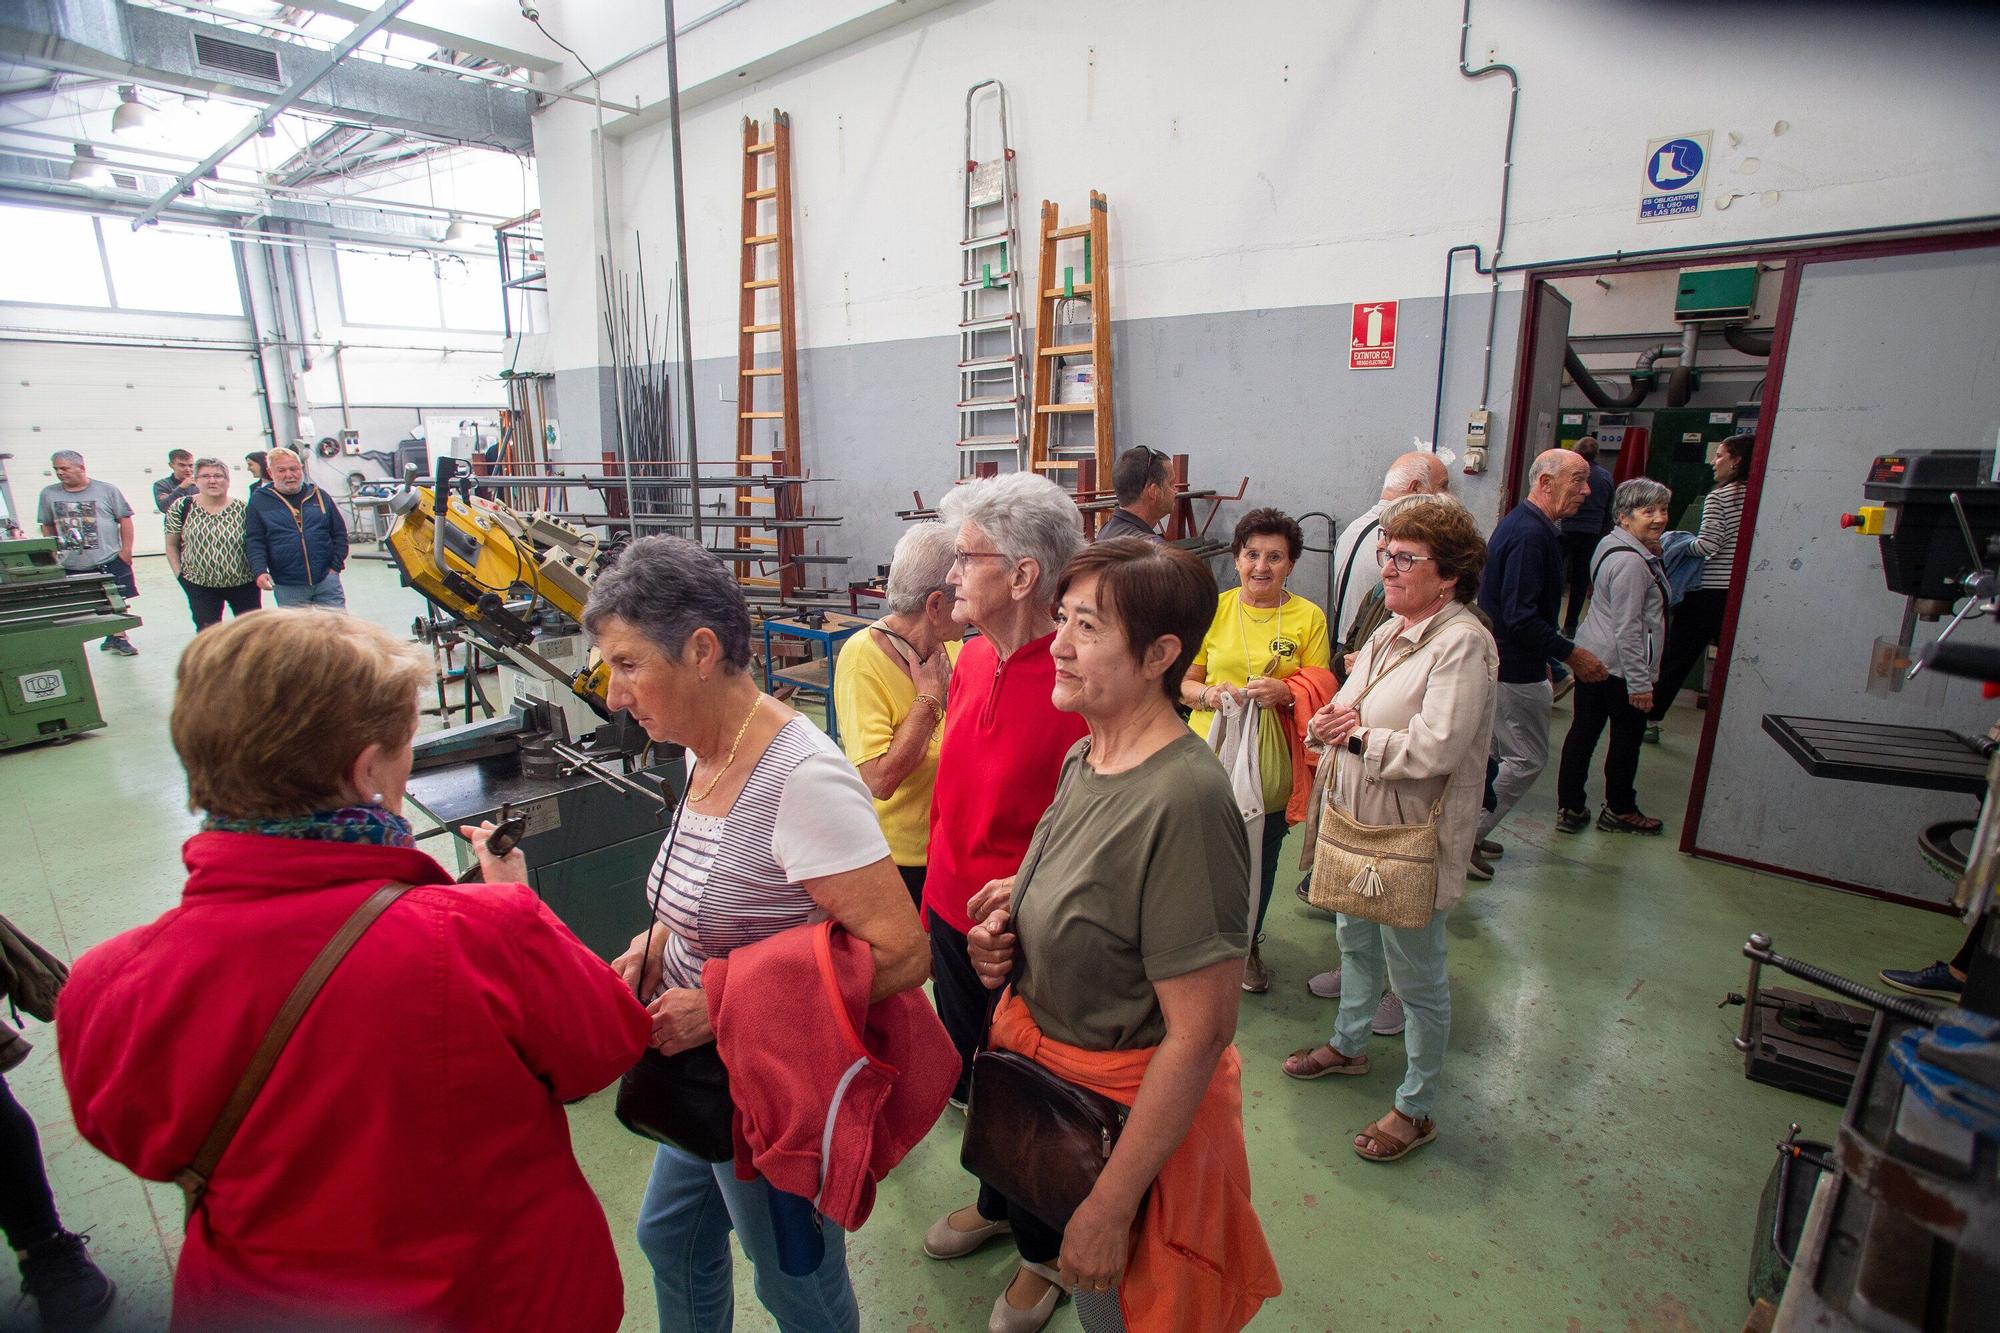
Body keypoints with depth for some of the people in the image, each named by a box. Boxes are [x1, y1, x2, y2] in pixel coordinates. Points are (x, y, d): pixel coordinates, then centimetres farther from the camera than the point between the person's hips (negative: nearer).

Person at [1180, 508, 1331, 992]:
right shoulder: (1213, 608, 1)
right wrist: (1210, 694, -17)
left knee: (1261, 858, 15)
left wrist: (1284, 691, -17)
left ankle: (1247, 942, 39)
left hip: (1271, 763, 1)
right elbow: (1184, 683, 4)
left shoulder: (1309, 617, 0)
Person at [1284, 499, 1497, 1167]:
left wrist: (1356, 737, -16)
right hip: (1357, 820, 9)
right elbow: (1343, 711, 12)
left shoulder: (1462, 642, -20)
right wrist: (1329, 722, -10)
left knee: (1416, 975, 8)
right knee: (1356, 942, 26)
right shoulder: (1391, 631, 6)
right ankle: (1349, 1044, 48)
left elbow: (1434, 749, -28)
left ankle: (1417, 1109, 26)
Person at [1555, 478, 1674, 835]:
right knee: (1627, 737, 8)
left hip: (1590, 657, 9)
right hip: (1619, 667, -9)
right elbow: (1628, 628, -23)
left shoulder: (1612, 545, 9)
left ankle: (1569, 809, 18)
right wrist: (1640, 682, -19)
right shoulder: (1631, 561, -21)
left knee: (1583, 731, 11)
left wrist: (1654, 554, 10)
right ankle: (1619, 811, 26)